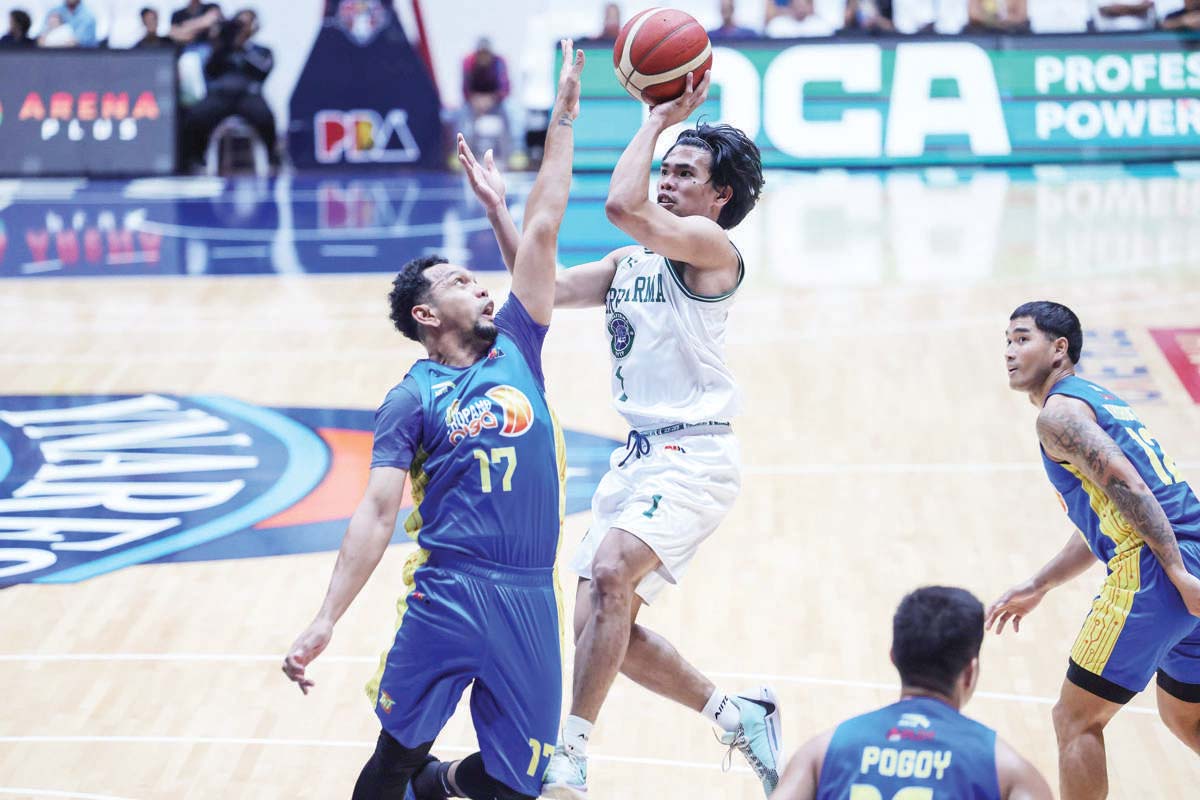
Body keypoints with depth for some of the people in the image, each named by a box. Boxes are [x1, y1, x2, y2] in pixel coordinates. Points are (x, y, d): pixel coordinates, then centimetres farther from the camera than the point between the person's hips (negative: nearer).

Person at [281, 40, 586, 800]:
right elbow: (378, 512, -4)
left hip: (530, 599, 4)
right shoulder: (411, 400, 2)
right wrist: (326, 621, -14)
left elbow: (541, 232, 10)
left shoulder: (515, 348, 13)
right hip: (447, 595, -4)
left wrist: (564, 117, 8)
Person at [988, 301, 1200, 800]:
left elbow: (1129, 489, -18)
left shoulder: (1059, 412, -5)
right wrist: (1038, 586, 31)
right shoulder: (1095, 399, 24)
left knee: (1076, 719, 1)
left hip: (1155, 571, -10)